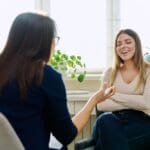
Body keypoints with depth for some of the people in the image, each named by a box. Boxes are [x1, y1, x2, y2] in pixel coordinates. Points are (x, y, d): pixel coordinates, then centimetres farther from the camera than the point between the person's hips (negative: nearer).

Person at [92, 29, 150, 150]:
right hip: (115, 121, 3)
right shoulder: (110, 72, 12)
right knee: (104, 120, -33)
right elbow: (101, 105, 0)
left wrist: (114, 95, -4)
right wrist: (134, 103, -8)